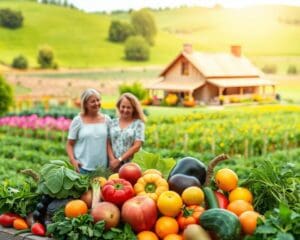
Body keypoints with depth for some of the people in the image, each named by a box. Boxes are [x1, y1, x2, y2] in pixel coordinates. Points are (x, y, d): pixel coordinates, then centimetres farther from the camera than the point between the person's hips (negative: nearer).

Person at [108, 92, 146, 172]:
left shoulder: (138, 123, 0)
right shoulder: (112, 123, 10)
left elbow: (137, 146, -7)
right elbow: (108, 143, 6)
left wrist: (119, 160, -10)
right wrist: (112, 159, -9)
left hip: (131, 165, -2)